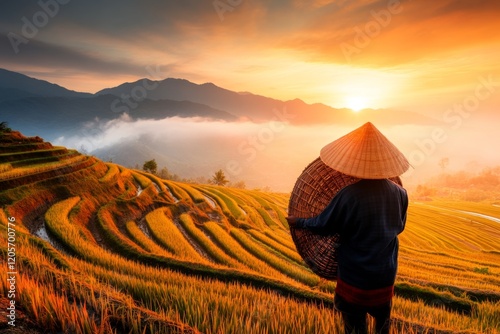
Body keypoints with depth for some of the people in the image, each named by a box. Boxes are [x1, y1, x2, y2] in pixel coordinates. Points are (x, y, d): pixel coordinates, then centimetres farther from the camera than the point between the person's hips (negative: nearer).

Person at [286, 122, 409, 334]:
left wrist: (299, 222, 4)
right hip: (386, 275, 4)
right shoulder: (400, 194, -10)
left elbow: (324, 225, -13)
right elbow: (399, 228, 7)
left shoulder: (348, 195, -24)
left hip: (354, 275, -4)